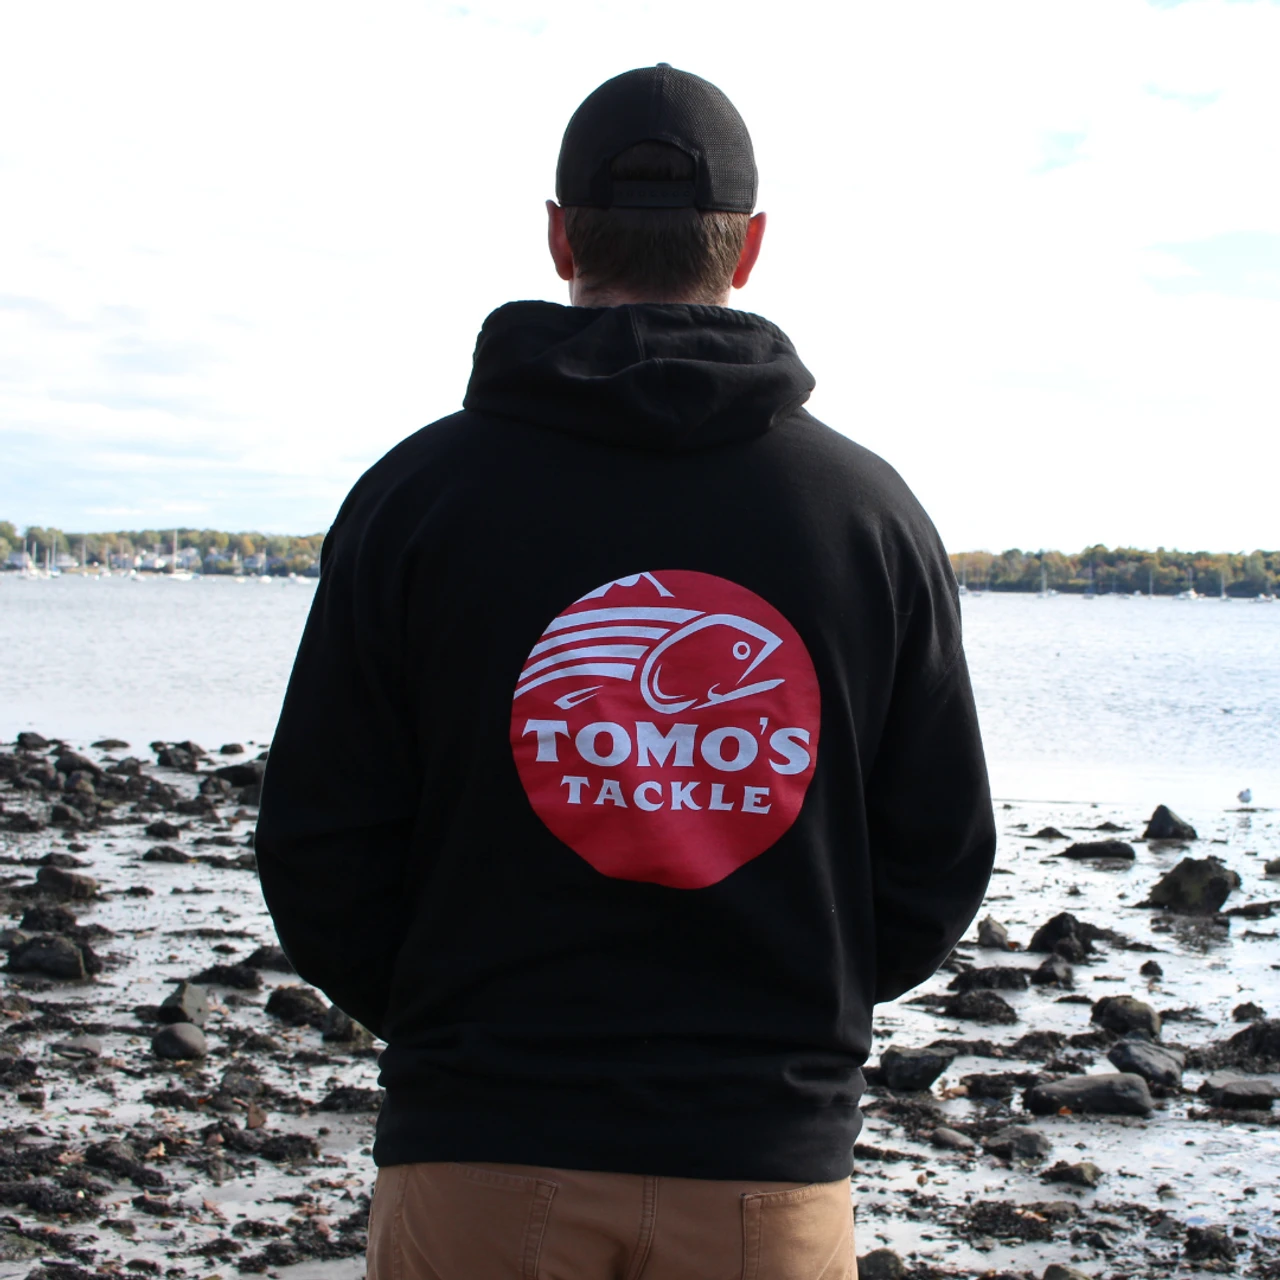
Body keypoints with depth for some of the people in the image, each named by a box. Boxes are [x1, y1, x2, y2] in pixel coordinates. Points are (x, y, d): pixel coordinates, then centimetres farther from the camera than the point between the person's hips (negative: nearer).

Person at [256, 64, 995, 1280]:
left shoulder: (416, 490, -4)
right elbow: (940, 861, 4)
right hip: (771, 1170, 1)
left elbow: (320, 853, -3)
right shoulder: (872, 508, 1)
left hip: (481, 1147, -1)